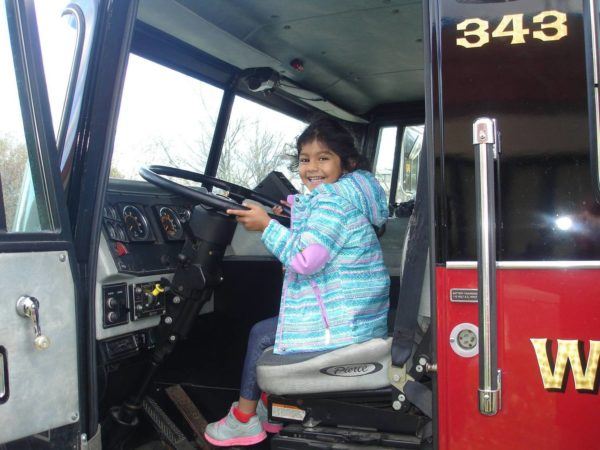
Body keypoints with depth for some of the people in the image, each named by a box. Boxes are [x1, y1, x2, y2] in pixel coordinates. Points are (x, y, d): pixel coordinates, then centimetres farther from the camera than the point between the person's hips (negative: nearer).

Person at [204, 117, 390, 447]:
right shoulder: (348, 195, 13)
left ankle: (243, 420, 17)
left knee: (261, 335, 3)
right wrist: (294, 205, 19)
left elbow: (306, 259, -27)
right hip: (362, 318, 10)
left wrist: (266, 225, -19)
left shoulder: (333, 200, -19)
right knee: (272, 328, 23)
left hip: (342, 325, -10)